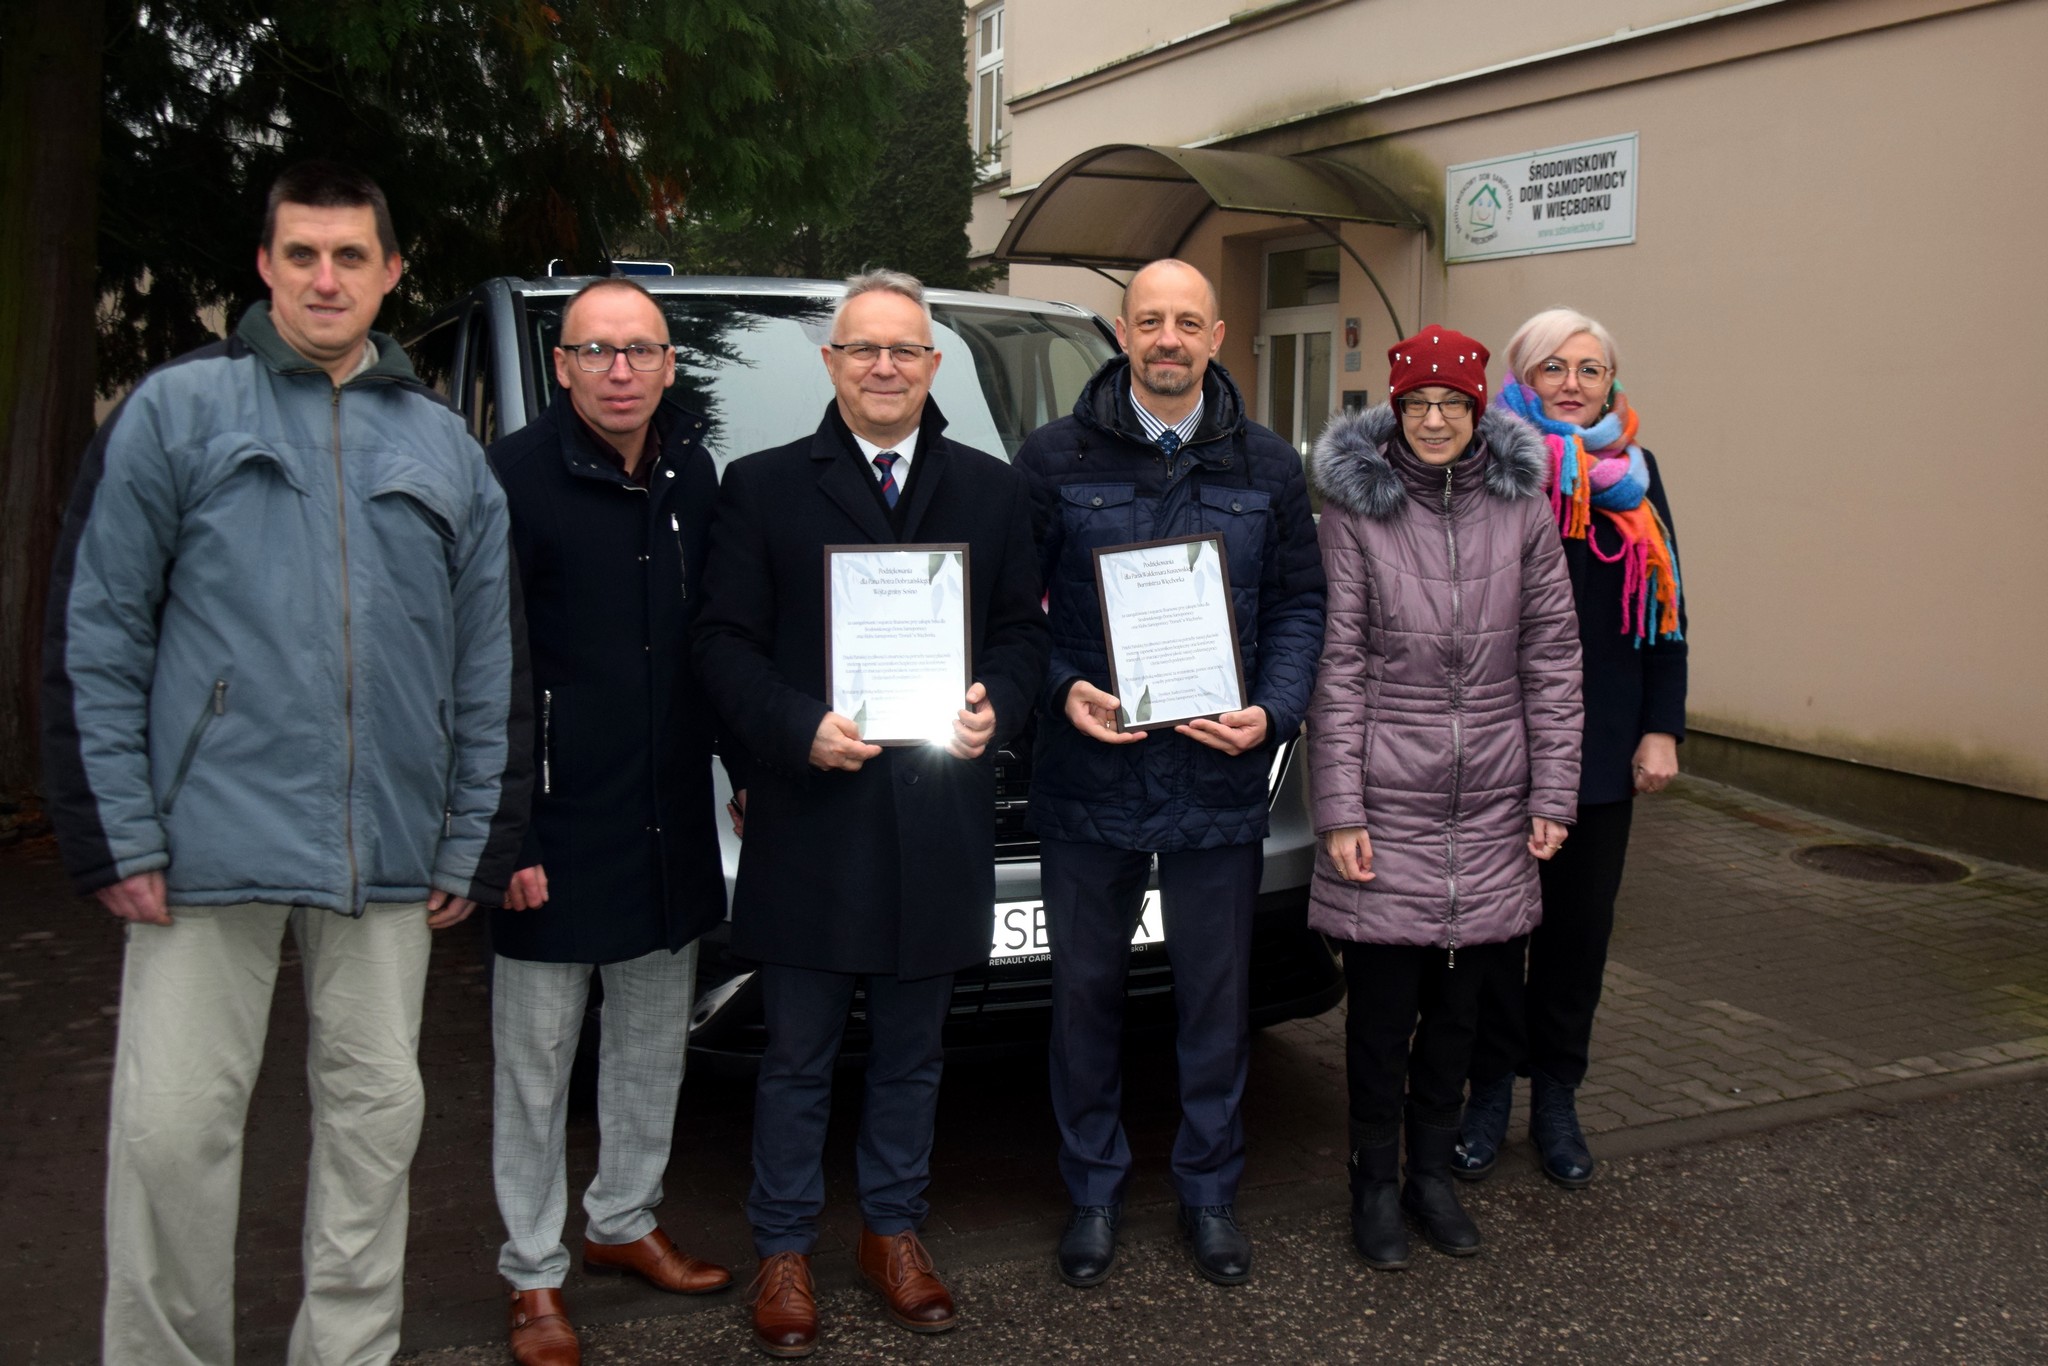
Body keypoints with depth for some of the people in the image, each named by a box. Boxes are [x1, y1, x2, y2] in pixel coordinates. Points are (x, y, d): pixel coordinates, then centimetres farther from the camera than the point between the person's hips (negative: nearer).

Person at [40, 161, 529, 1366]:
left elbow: (491, 669, 11)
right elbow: (94, 634, -1)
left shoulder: (446, 450, 11)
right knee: (174, 1128, 1)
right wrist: (116, 839, -7)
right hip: (211, 845, -3)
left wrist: (474, 849, 7)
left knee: (376, 1114, 10)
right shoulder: (179, 409, 2)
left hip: (388, 858, 3)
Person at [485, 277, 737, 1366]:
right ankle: (533, 1274, 20)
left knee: (655, 1039, 17)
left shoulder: (691, 473, 7)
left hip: (668, 818, 6)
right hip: (555, 824, -6)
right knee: (536, 1057, 5)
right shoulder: (515, 478, -11)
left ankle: (624, 1223, 35)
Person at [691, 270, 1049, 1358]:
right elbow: (723, 640, -2)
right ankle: (783, 1249, 25)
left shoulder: (992, 491, 10)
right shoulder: (762, 488, 2)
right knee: (798, 1057, 9)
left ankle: (893, 1231, 33)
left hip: (939, 820, 2)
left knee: (910, 1053, 16)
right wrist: (797, 730, -17)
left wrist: (996, 709, -9)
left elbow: (1023, 629, 11)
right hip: (807, 819, -2)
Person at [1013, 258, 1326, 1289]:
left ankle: (1210, 1189, 30)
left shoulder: (1268, 468, 6)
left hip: (1220, 781, 1)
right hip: (1088, 778, -1)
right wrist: (1062, 690, -14)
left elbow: (1299, 605, 7)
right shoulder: (1055, 459, 0)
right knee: (1086, 989, 10)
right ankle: (1094, 1190, 28)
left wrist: (1272, 711, -8)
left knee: (1216, 993, 11)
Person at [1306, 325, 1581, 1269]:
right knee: (1382, 1007, 6)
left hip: (1491, 808, 3)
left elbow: (1553, 657, 6)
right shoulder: (1355, 508, -5)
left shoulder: (1522, 507, 3)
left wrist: (1553, 794, 4)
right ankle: (1376, 1184, 24)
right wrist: (1339, 809, -9)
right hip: (1386, 802, -3)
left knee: (1458, 1004, 13)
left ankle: (1433, 1169, 31)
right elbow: (1337, 665, -6)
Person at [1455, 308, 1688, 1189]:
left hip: (1600, 746, 4)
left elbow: (1664, 609, 11)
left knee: (1580, 924, 11)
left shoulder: (1634, 475, 8)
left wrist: (1662, 728, 4)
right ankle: (1490, 1090, 23)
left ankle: (1557, 1098, 26)